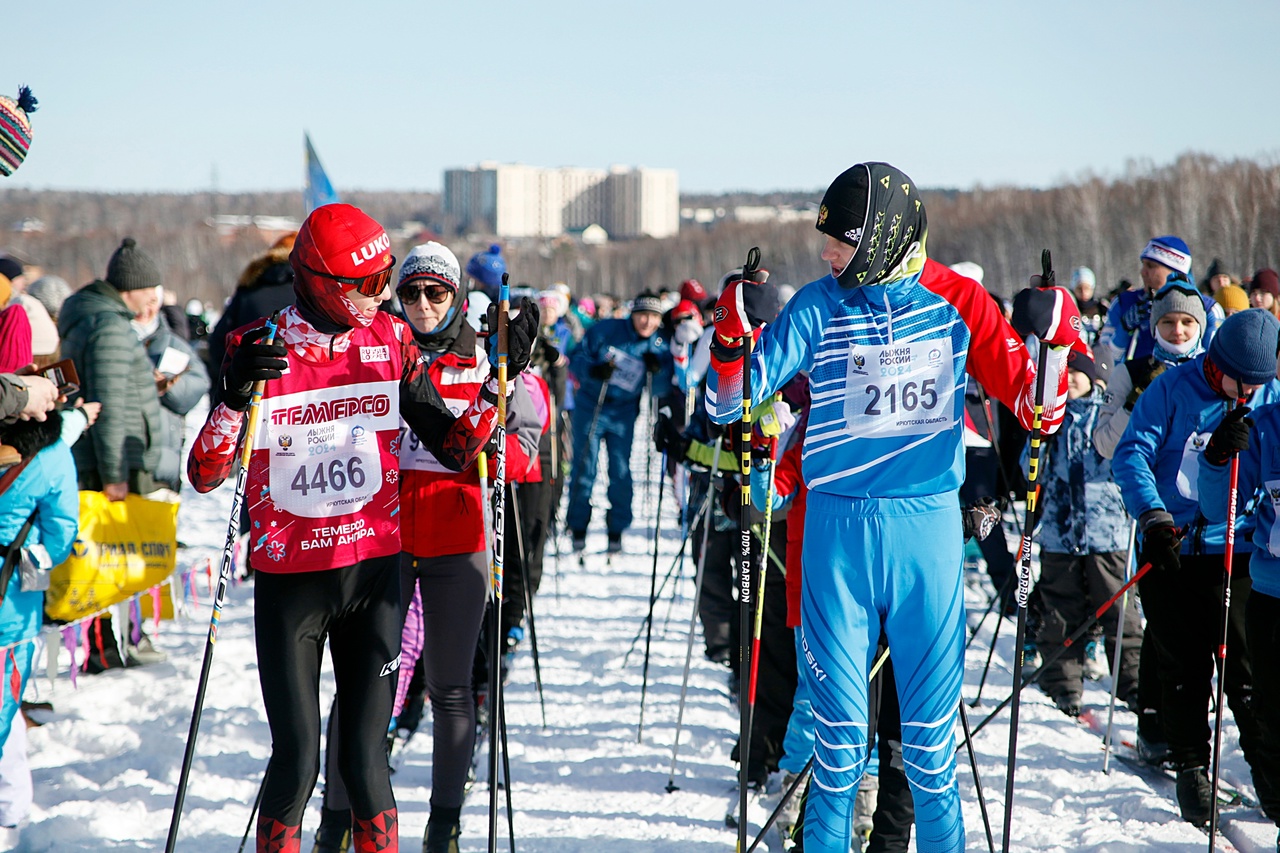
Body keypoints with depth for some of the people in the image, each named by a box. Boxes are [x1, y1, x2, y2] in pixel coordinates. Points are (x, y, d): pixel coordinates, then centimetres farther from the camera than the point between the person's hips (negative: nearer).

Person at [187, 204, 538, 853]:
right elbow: (205, 476, -10)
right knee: (297, 758, -1)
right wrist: (234, 398, -26)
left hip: (374, 575, 2)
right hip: (289, 580, -2)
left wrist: (502, 379, -7)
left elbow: (454, 449, 4)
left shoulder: (391, 342, 2)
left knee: (364, 757, 2)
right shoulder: (255, 350, -6)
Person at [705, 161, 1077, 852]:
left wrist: (1054, 340, -11)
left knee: (931, 712, 4)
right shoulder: (819, 306, 1)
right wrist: (731, 335, -18)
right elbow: (727, 406, 1)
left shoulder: (958, 302, 3)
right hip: (838, 527, 0)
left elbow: (1036, 410, 6)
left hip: (928, 525, 0)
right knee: (840, 713, 2)